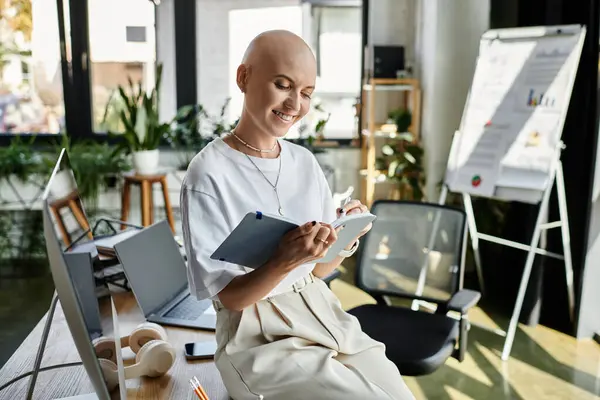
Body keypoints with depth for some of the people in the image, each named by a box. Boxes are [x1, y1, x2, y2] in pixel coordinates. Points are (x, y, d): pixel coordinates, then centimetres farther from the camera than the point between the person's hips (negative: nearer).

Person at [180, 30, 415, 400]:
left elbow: (318, 269, 7)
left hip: (322, 314, 6)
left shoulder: (305, 162, 3)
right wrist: (285, 262, -31)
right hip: (258, 337, -5)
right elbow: (229, 296, -13)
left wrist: (347, 239, -14)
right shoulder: (209, 175, -15)